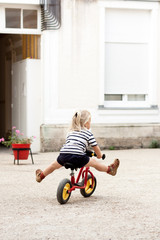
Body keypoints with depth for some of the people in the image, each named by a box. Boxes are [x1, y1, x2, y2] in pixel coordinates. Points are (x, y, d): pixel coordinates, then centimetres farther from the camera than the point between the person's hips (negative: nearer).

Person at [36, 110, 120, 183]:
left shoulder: (71, 132, 27)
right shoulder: (88, 133, 12)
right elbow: (96, 147, 15)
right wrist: (99, 155, 35)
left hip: (64, 156, 4)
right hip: (77, 157, -4)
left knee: (55, 165, 30)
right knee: (94, 162, 15)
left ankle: (41, 175, 44)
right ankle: (110, 169, 27)